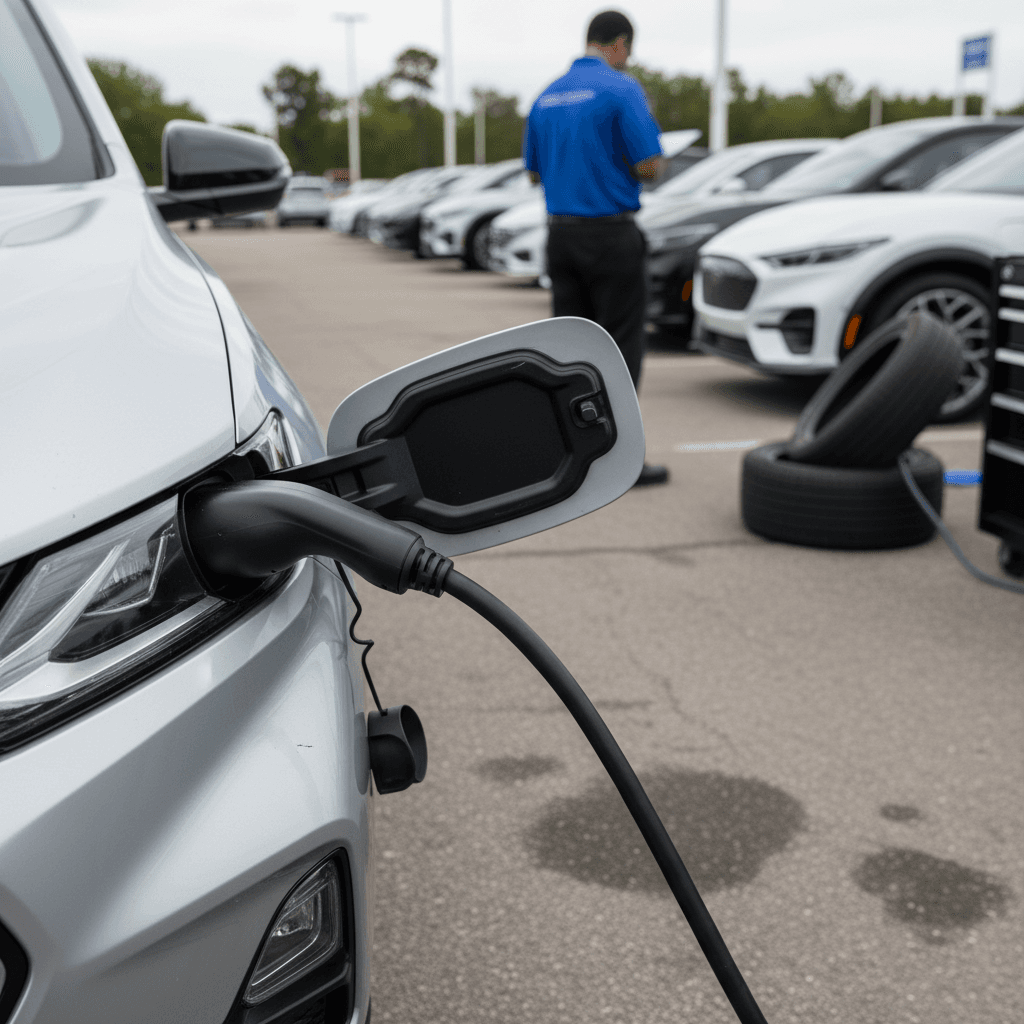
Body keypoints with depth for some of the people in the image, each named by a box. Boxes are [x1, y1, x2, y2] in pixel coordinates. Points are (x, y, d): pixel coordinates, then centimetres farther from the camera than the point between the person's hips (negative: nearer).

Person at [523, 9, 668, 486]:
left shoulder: (548, 97, 11)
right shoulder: (621, 89, -11)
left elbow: (535, 170, 19)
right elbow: (648, 166, -15)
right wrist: (655, 161, 8)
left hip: (561, 233, 7)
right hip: (611, 234, -7)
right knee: (620, 346, -1)